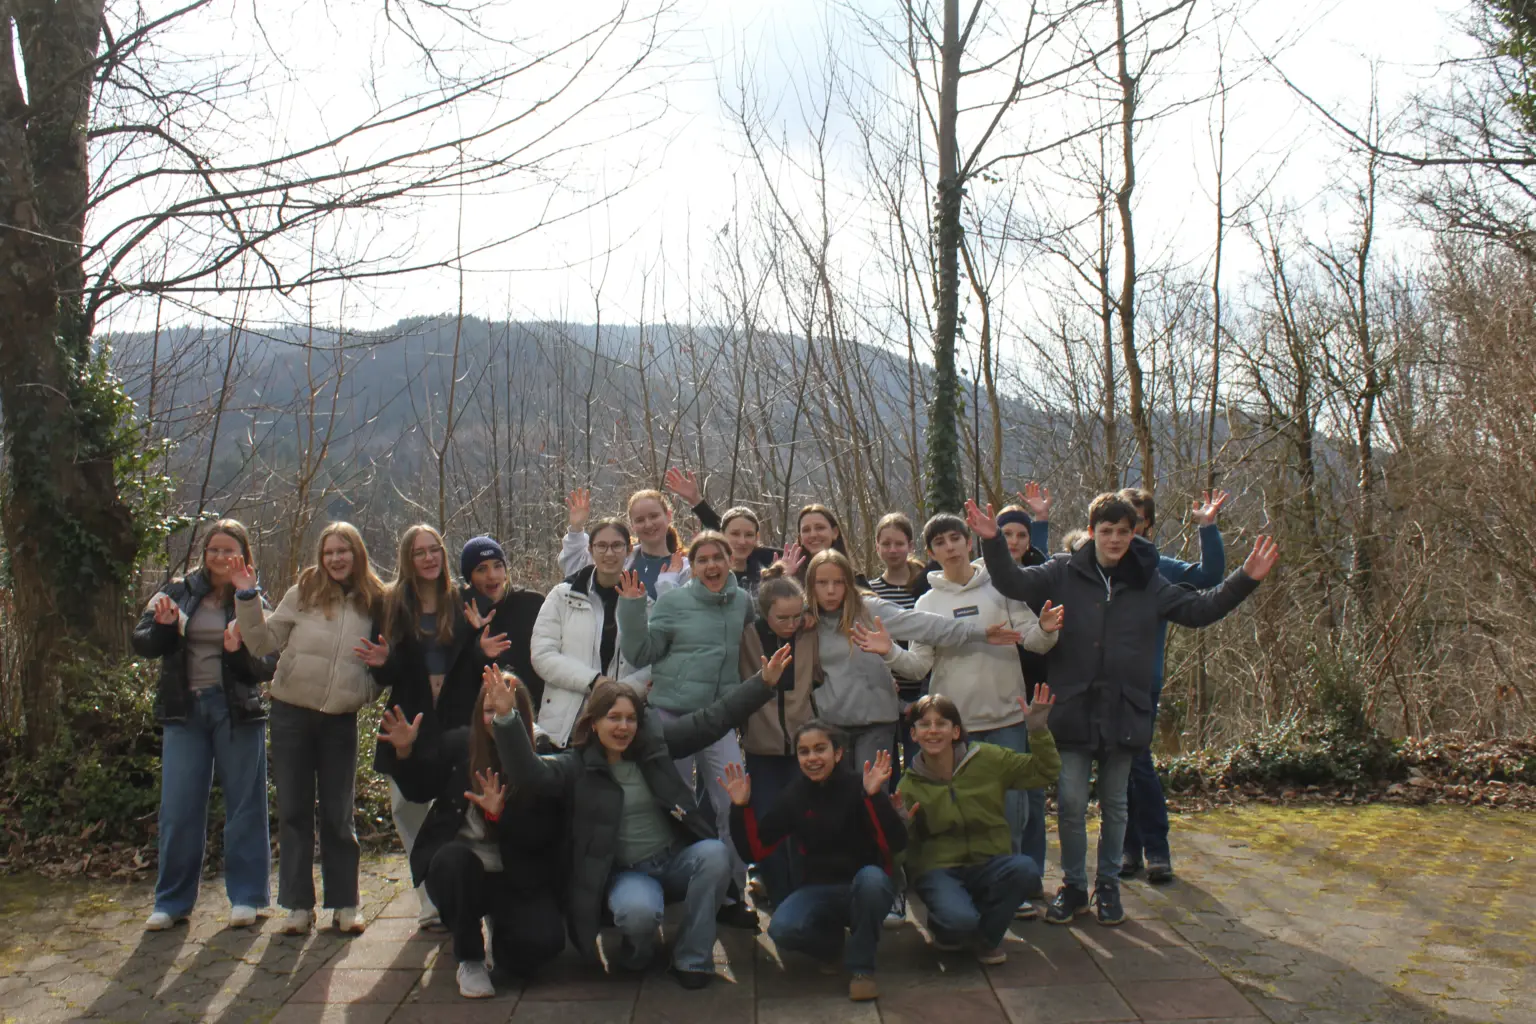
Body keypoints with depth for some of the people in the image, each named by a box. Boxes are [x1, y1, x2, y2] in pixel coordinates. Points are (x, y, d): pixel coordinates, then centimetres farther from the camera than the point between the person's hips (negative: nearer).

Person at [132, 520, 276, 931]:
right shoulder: (179, 591, 5)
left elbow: (268, 665, -4)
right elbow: (141, 643, 3)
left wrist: (240, 652, -23)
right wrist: (163, 627, -17)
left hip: (237, 710, -1)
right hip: (184, 710, 2)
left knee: (244, 805, 4)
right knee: (178, 808, 5)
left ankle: (245, 897, 15)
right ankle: (172, 901, 18)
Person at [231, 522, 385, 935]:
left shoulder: (374, 602, 3)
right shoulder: (303, 593, -2)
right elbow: (264, 642, -1)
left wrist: (370, 687, -2)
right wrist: (248, 598, -12)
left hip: (341, 720, 1)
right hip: (292, 714, 0)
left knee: (338, 814, 7)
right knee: (294, 811, 6)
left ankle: (344, 904, 17)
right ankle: (298, 904, 16)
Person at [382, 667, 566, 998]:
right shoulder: (459, 744, 1)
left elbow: (543, 835, -13)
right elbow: (418, 791, 14)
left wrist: (501, 813, -29)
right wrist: (405, 752, -4)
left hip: (516, 879, -1)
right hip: (458, 870, 1)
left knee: (544, 940, -26)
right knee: (454, 857, -35)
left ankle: (499, 931, 14)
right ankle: (469, 961, -10)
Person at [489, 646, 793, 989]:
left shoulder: (654, 742, 0)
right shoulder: (576, 765, -8)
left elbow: (711, 720, -1)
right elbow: (528, 773, -26)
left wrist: (763, 682, -9)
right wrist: (506, 718, -42)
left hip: (676, 858, 4)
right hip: (625, 872, -3)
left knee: (714, 853, -29)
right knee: (639, 911, -37)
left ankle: (691, 960, -11)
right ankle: (636, 953, 4)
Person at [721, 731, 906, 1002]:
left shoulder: (857, 786, -12)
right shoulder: (793, 797, 0)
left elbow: (896, 844, -24)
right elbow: (754, 851, -4)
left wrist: (875, 796, -37)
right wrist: (742, 807, -19)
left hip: (866, 885, -2)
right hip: (818, 889, 2)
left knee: (871, 877, -37)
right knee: (782, 929, -27)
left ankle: (861, 967, -13)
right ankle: (831, 943, 9)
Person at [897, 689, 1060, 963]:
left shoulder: (987, 759, 0)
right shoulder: (909, 785, -1)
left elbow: (1045, 772, 4)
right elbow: (904, 845, 2)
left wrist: (1039, 730, -10)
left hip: (990, 863, 2)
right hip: (938, 870, -2)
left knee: (1025, 869, -32)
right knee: (959, 919, -34)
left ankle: (986, 936, -2)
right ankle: (944, 929, 8)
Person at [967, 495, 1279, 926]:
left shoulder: (1148, 583, 3)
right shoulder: (1063, 573, -3)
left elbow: (1200, 608, 8)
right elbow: (1014, 583, -11)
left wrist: (1245, 579, -3)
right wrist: (992, 542, -27)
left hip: (1124, 712, 2)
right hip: (1073, 709, -1)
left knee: (1114, 803, 13)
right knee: (1071, 803, 2)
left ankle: (1108, 886, 29)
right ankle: (1073, 886, 20)